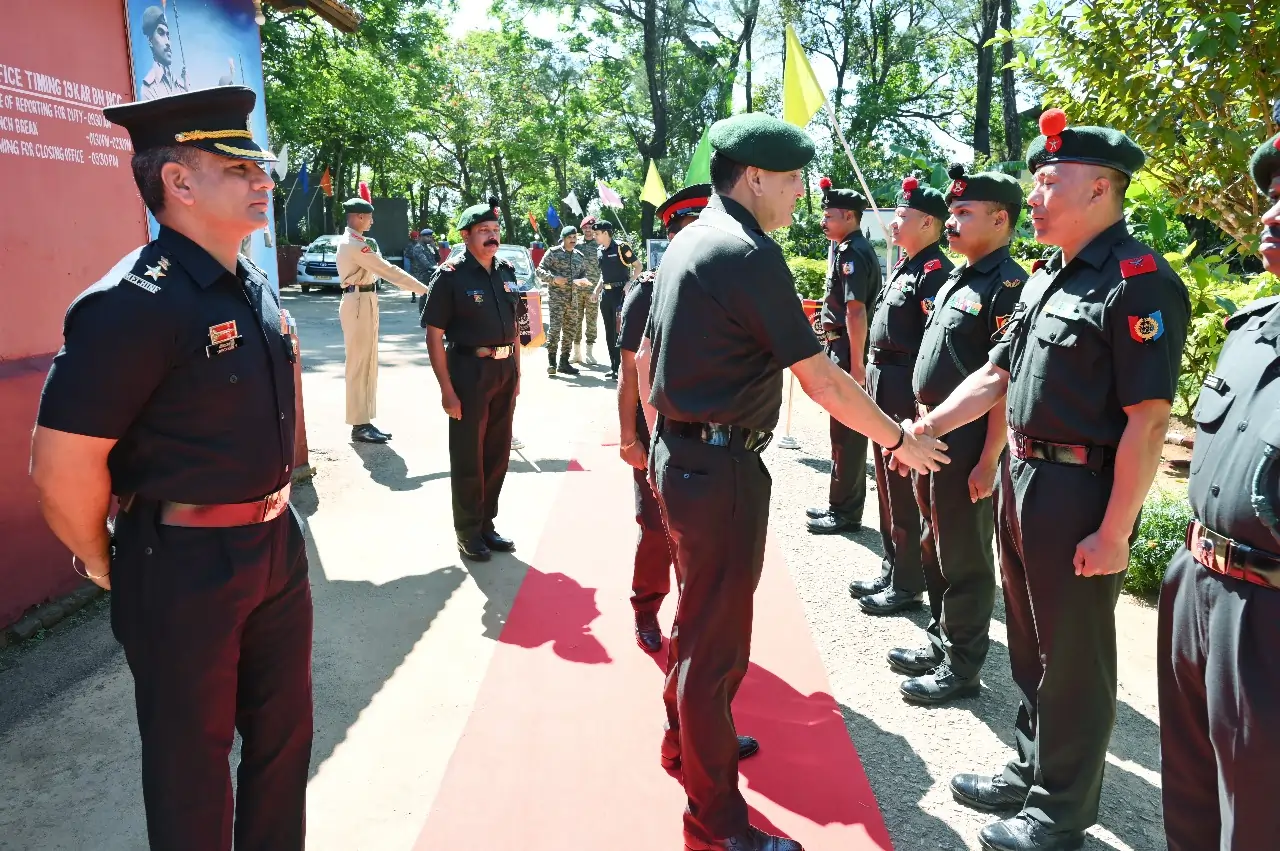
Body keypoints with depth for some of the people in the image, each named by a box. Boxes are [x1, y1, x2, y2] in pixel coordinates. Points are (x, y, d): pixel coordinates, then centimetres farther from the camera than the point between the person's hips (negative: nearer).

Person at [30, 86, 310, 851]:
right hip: (184, 568, -7)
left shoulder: (256, 289, 5)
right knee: (192, 763, 13)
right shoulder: (135, 303, -22)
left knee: (284, 733, 22)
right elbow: (61, 467, -21)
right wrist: (107, 566, -6)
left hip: (277, 547, 8)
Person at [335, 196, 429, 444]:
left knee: (367, 363, 13)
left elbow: (374, 270, 21)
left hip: (363, 303, 11)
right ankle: (359, 425, -1)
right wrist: (424, 289, -19)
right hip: (359, 304, -11)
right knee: (359, 364, -6)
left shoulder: (350, 241, 17)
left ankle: (364, 421, 18)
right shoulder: (354, 244, -17)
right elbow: (388, 270, -20)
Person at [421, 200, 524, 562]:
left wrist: (516, 374, 12)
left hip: (504, 371, 6)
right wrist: (447, 390, -16)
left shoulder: (506, 271, 9)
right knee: (467, 458, 6)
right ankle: (468, 532, 21)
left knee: (497, 454, 14)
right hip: (469, 370, -6)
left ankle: (486, 524, 30)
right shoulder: (450, 275, -10)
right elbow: (434, 337, -12)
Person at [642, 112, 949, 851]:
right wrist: (900, 441, -6)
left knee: (702, 615, 25)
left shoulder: (689, 242, 11)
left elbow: (649, 352, 18)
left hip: (683, 455, 10)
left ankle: (689, 737, 45)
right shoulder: (749, 254, -18)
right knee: (717, 637, 1)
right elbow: (824, 381, -18)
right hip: (722, 468, -10)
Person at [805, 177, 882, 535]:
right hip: (841, 349, 10)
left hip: (848, 352, -10)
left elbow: (856, 311, -23)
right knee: (844, 431, 15)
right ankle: (840, 505, 25)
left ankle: (846, 512, 5)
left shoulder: (853, 253, -15)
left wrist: (856, 365, -25)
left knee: (847, 433, -3)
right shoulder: (844, 248, 17)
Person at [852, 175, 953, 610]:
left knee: (906, 491, 0)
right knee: (886, 485, 17)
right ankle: (891, 569, 30)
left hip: (908, 391, -10)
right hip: (883, 384, 10)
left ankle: (908, 584, 12)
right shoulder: (903, 266, 15)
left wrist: (923, 401, -23)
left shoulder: (934, 271, -15)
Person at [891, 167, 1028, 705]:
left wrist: (988, 460, -22)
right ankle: (941, 644, 34)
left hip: (970, 441, -9)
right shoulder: (956, 281, 14)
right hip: (933, 433, 9)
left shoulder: (1008, 286, -15)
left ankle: (961, 668, 17)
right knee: (936, 548, 19)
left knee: (965, 560, 3)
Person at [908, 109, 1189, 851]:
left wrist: (1115, 532, -21)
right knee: (1031, 646, 20)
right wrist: (923, 427, 8)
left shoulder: (1140, 282, -17)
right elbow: (996, 376, 16)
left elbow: (1148, 419, -20)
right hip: (1025, 478, 9)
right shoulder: (1047, 279, 12)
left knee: (1074, 659, 6)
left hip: (1082, 491, -9)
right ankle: (1031, 771, 38)